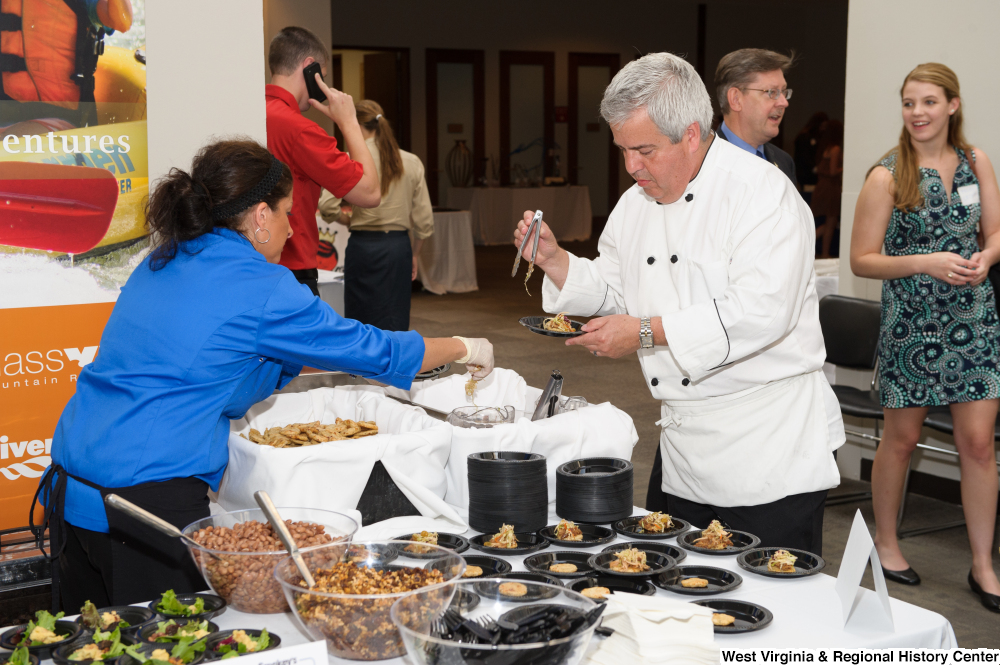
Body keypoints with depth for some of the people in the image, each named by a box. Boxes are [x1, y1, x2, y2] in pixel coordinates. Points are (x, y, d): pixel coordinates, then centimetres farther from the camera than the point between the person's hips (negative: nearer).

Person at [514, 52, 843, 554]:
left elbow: (761, 310, -27)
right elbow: (611, 288, 20)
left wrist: (647, 333, -25)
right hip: (683, 440, 7)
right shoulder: (637, 203, 9)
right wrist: (553, 259, 1)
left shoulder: (762, 192, -16)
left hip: (770, 447, -7)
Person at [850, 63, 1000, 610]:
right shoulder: (887, 176, -7)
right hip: (911, 321, -2)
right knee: (901, 440, 9)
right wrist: (926, 263, -19)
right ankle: (885, 542, 29)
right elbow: (861, 260, -7)